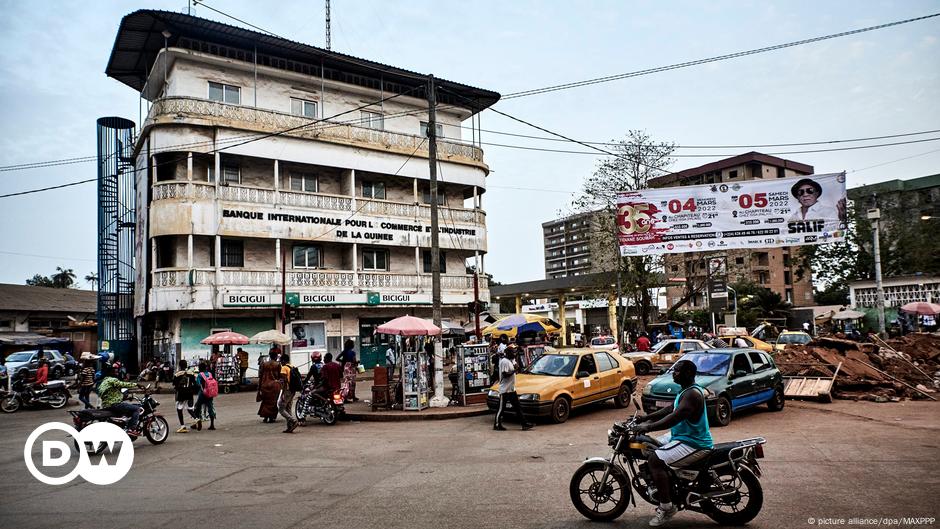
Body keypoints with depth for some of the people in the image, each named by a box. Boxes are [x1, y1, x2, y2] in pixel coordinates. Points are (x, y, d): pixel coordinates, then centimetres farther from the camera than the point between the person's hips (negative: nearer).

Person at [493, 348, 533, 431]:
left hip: (512, 389, 10)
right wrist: (514, 371, -17)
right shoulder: (504, 362, -18)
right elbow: (505, 374, -26)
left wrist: (514, 367, 7)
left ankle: (525, 424, 12)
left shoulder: (510, 361, 14)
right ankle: (497, 425, 9)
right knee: (501, 408, -1)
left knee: (518, 407, 10)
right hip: (505, 390, -10)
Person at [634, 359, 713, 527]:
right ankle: (663, 493, 23)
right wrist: (644, 418, 10)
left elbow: (674, 418, -30)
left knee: (655, 460, -22)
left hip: (693, 444, -11)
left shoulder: (692, 394, -21)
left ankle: (666, 507, -16)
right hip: (684, 437, 11)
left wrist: (648, 427, -29)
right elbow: (668, 410, 17)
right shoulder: (686, 390, 13)